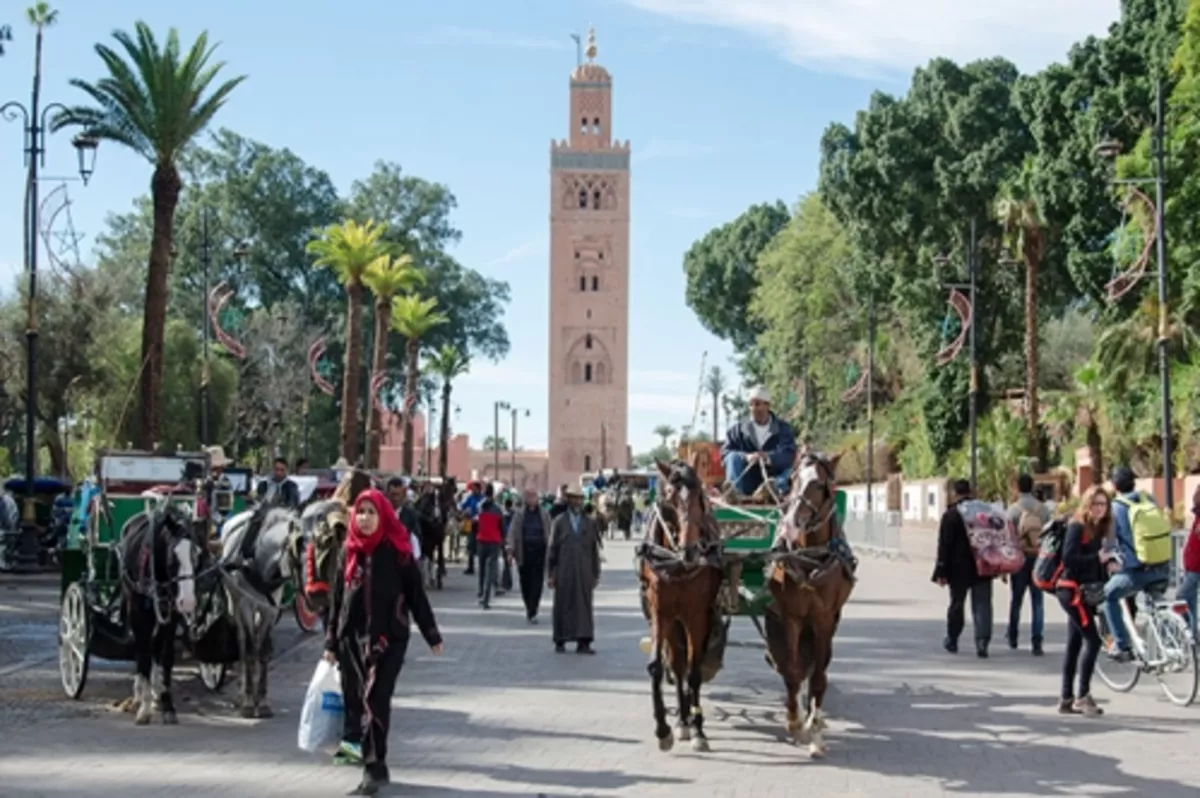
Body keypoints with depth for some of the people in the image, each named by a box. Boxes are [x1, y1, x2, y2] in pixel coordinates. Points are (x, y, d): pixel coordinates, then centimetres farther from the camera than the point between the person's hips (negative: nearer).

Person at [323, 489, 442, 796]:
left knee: (375, 699, -9)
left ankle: (374, 766, -4)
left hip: (389, 636, -4)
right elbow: (337, 597, 12)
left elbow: (416, 593, 0)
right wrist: (331, 640, 11)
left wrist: (431, 634, 1)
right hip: (352, 636, 4)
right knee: (354, 698, 6)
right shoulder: (349, 550, 8)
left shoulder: (397, 550, -3)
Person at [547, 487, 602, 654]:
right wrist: (550, 574, 1)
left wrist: (596, 574, 8)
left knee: (584, 606, -3)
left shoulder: (591, 523, 10)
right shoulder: (559, 523, 5)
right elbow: (552, 550, 5)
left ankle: (583, 642, -3)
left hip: (584, 573, 1)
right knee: (563, 606, 3)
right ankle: (560, 641, 13)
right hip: (564, 573, -1)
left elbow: (595, 550, 11)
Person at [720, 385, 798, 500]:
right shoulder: (737, 429, 9)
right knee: (734, 457, -21)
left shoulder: (783, 428, 6)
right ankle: (733, 491, -42)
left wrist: (768, 457, -33)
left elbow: (789, 454, -12)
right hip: (747, 484, 1)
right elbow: (725, 453, -5)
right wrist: (746, 457, -25)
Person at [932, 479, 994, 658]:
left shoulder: (950, 515, -9)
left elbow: (944, 545, -11)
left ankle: (952, 640, 25)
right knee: (982, 605, 1)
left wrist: (942, 571, -9)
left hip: (959, 569, -2)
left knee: (956, 604, 12)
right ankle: (982, 641, -12)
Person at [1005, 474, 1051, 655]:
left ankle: (1012, 637, 27)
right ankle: (1036, 642, -4)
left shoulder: (1013, 509, -6)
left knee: (1016, 599, 15)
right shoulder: (1044, 509, 0)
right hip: (1039, 558, 1)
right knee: (1037, 601, 3)